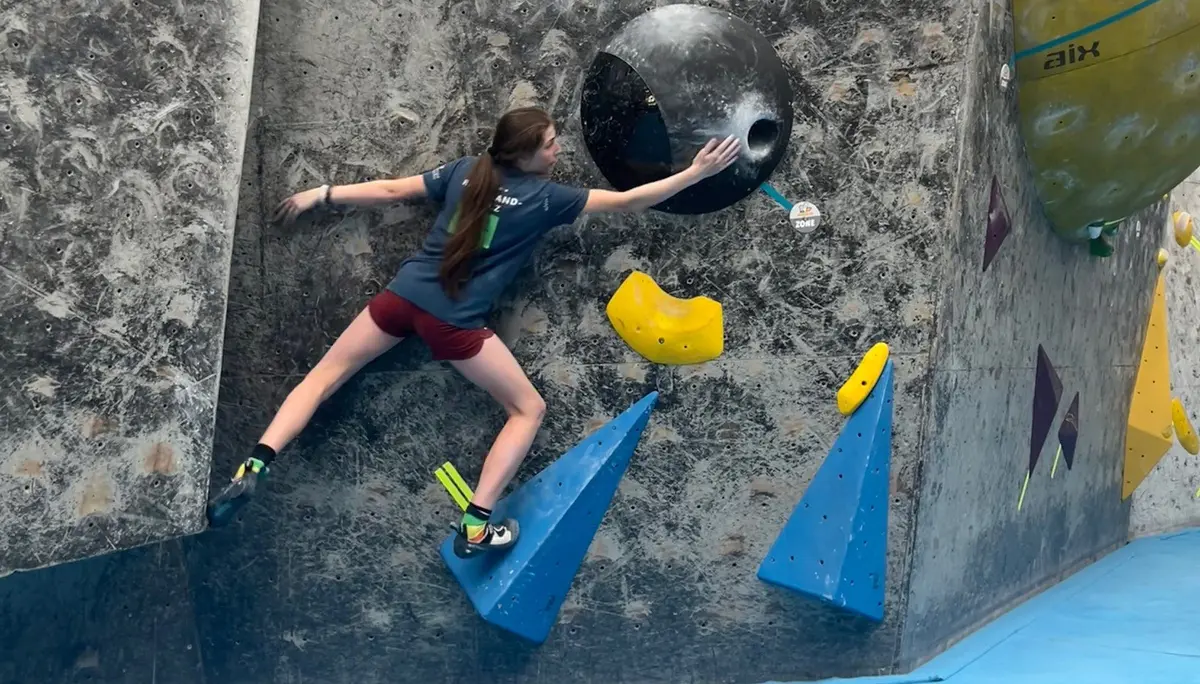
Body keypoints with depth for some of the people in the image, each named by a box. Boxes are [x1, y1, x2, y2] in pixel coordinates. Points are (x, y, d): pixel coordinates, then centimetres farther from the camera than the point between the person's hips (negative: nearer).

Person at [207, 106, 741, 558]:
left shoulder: (466, 171, 8)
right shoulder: (546, 197, -4)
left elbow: (390, 190, 13)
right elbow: (627, 201, -3)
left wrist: (320, 195, 24)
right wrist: (697, 172, 4)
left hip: (403, 295, 5)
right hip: (453, 323, -4)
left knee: (324, 376, 16)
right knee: (529, 409, 8)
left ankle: (253, 468, 0)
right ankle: (475, 526, -1)